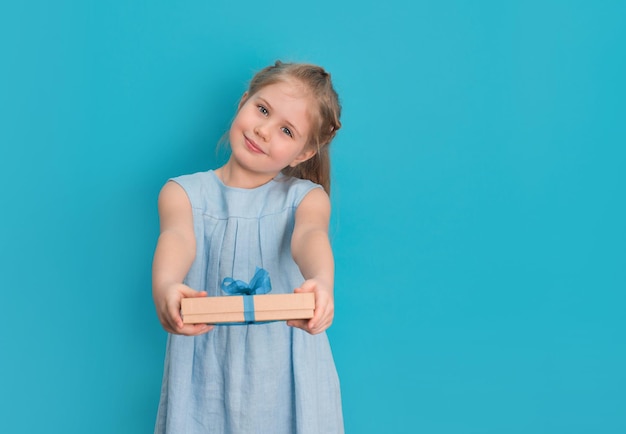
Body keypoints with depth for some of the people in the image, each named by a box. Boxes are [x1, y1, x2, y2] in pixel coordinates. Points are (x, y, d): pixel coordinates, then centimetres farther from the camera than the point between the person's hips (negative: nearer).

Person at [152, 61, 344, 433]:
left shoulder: (306, 197, -1)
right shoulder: (184, 192, 0)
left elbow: (310, 236, -23)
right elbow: (177, 236, -21)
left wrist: (321, 282, -46)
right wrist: (164, 284, -43)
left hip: (286, 374, 0)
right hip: (205, 373, 1)